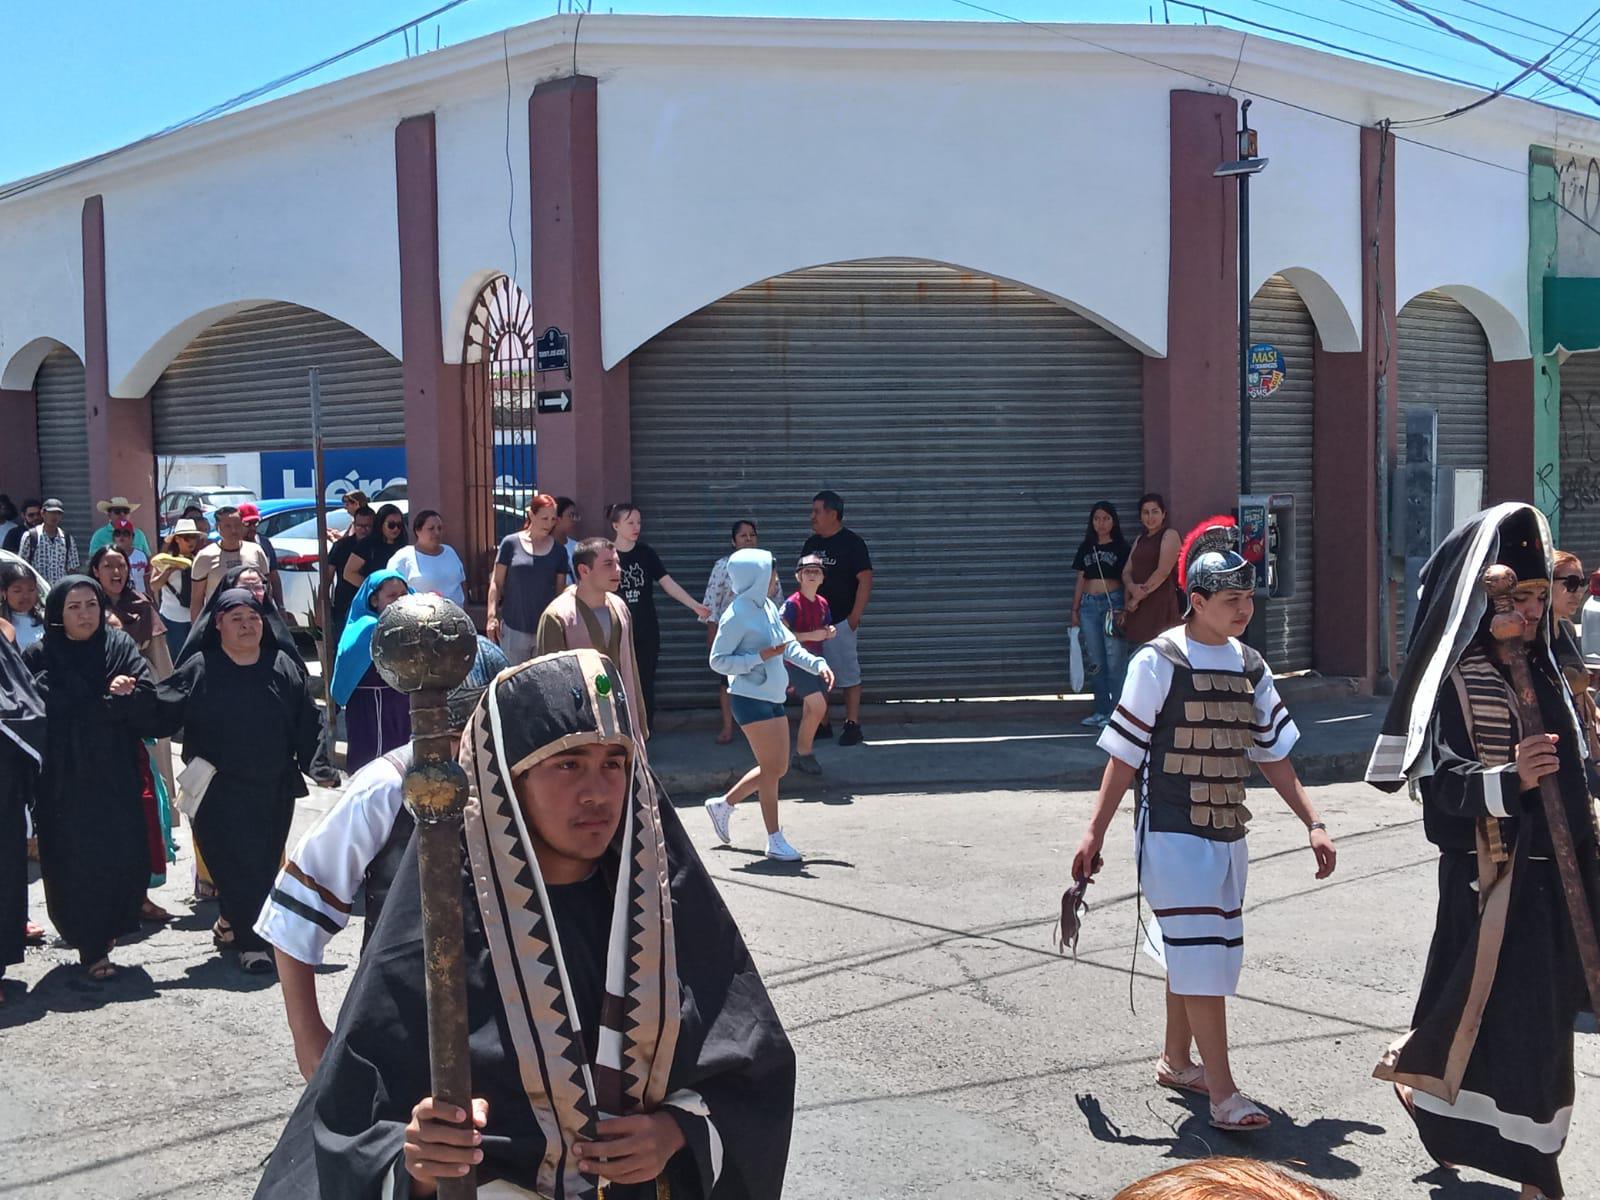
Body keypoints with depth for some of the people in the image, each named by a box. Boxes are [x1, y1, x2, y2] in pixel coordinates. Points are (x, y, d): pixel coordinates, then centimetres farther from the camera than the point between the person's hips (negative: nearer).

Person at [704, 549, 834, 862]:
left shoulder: (768, 607, 7)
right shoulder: (736, 615, -16)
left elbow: (789, 645, 12)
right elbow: (718, 661, -13)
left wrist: (818, 664, -2)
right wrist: (761, 656, -19)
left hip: (772, 698, 8)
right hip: (750, 698, -8)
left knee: (778, 768, 13)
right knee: (771, 769, -4)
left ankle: (723, 804, 29)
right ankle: (775, 841, 7)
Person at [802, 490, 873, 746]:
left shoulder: (852, 542, -8)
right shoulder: (811, 544, 12)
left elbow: (865, 580, -12)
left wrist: (855, 617, -15)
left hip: (841, 621, -7)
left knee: (848, 674, -1)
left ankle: (852, 726, 4)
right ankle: (822, 725, 18)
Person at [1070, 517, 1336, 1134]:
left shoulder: (1249, 666, 8)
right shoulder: (1160, 661, -10)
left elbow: (1272, 753, 15)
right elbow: (1124, 754, -8)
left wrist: (1313, 823, 11)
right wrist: (1096, 833, -8)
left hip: (1226, 835, 6)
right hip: (1172, 834, -6)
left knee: (1192, 953, 15)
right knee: (1201, 953, -10)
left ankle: (1176, 1060, 31)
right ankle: (1222, 1093, -7)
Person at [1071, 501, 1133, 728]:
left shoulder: (1121, 547, 2)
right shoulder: (1086, 548, 14)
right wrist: (1075, 609, 14)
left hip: (1113, 602, -5)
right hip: (1089, 604, 5)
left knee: (1115, 658, -7)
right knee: (1095, 660, 6)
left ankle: (1116, 711, -3)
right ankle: (1101, 710, 12)